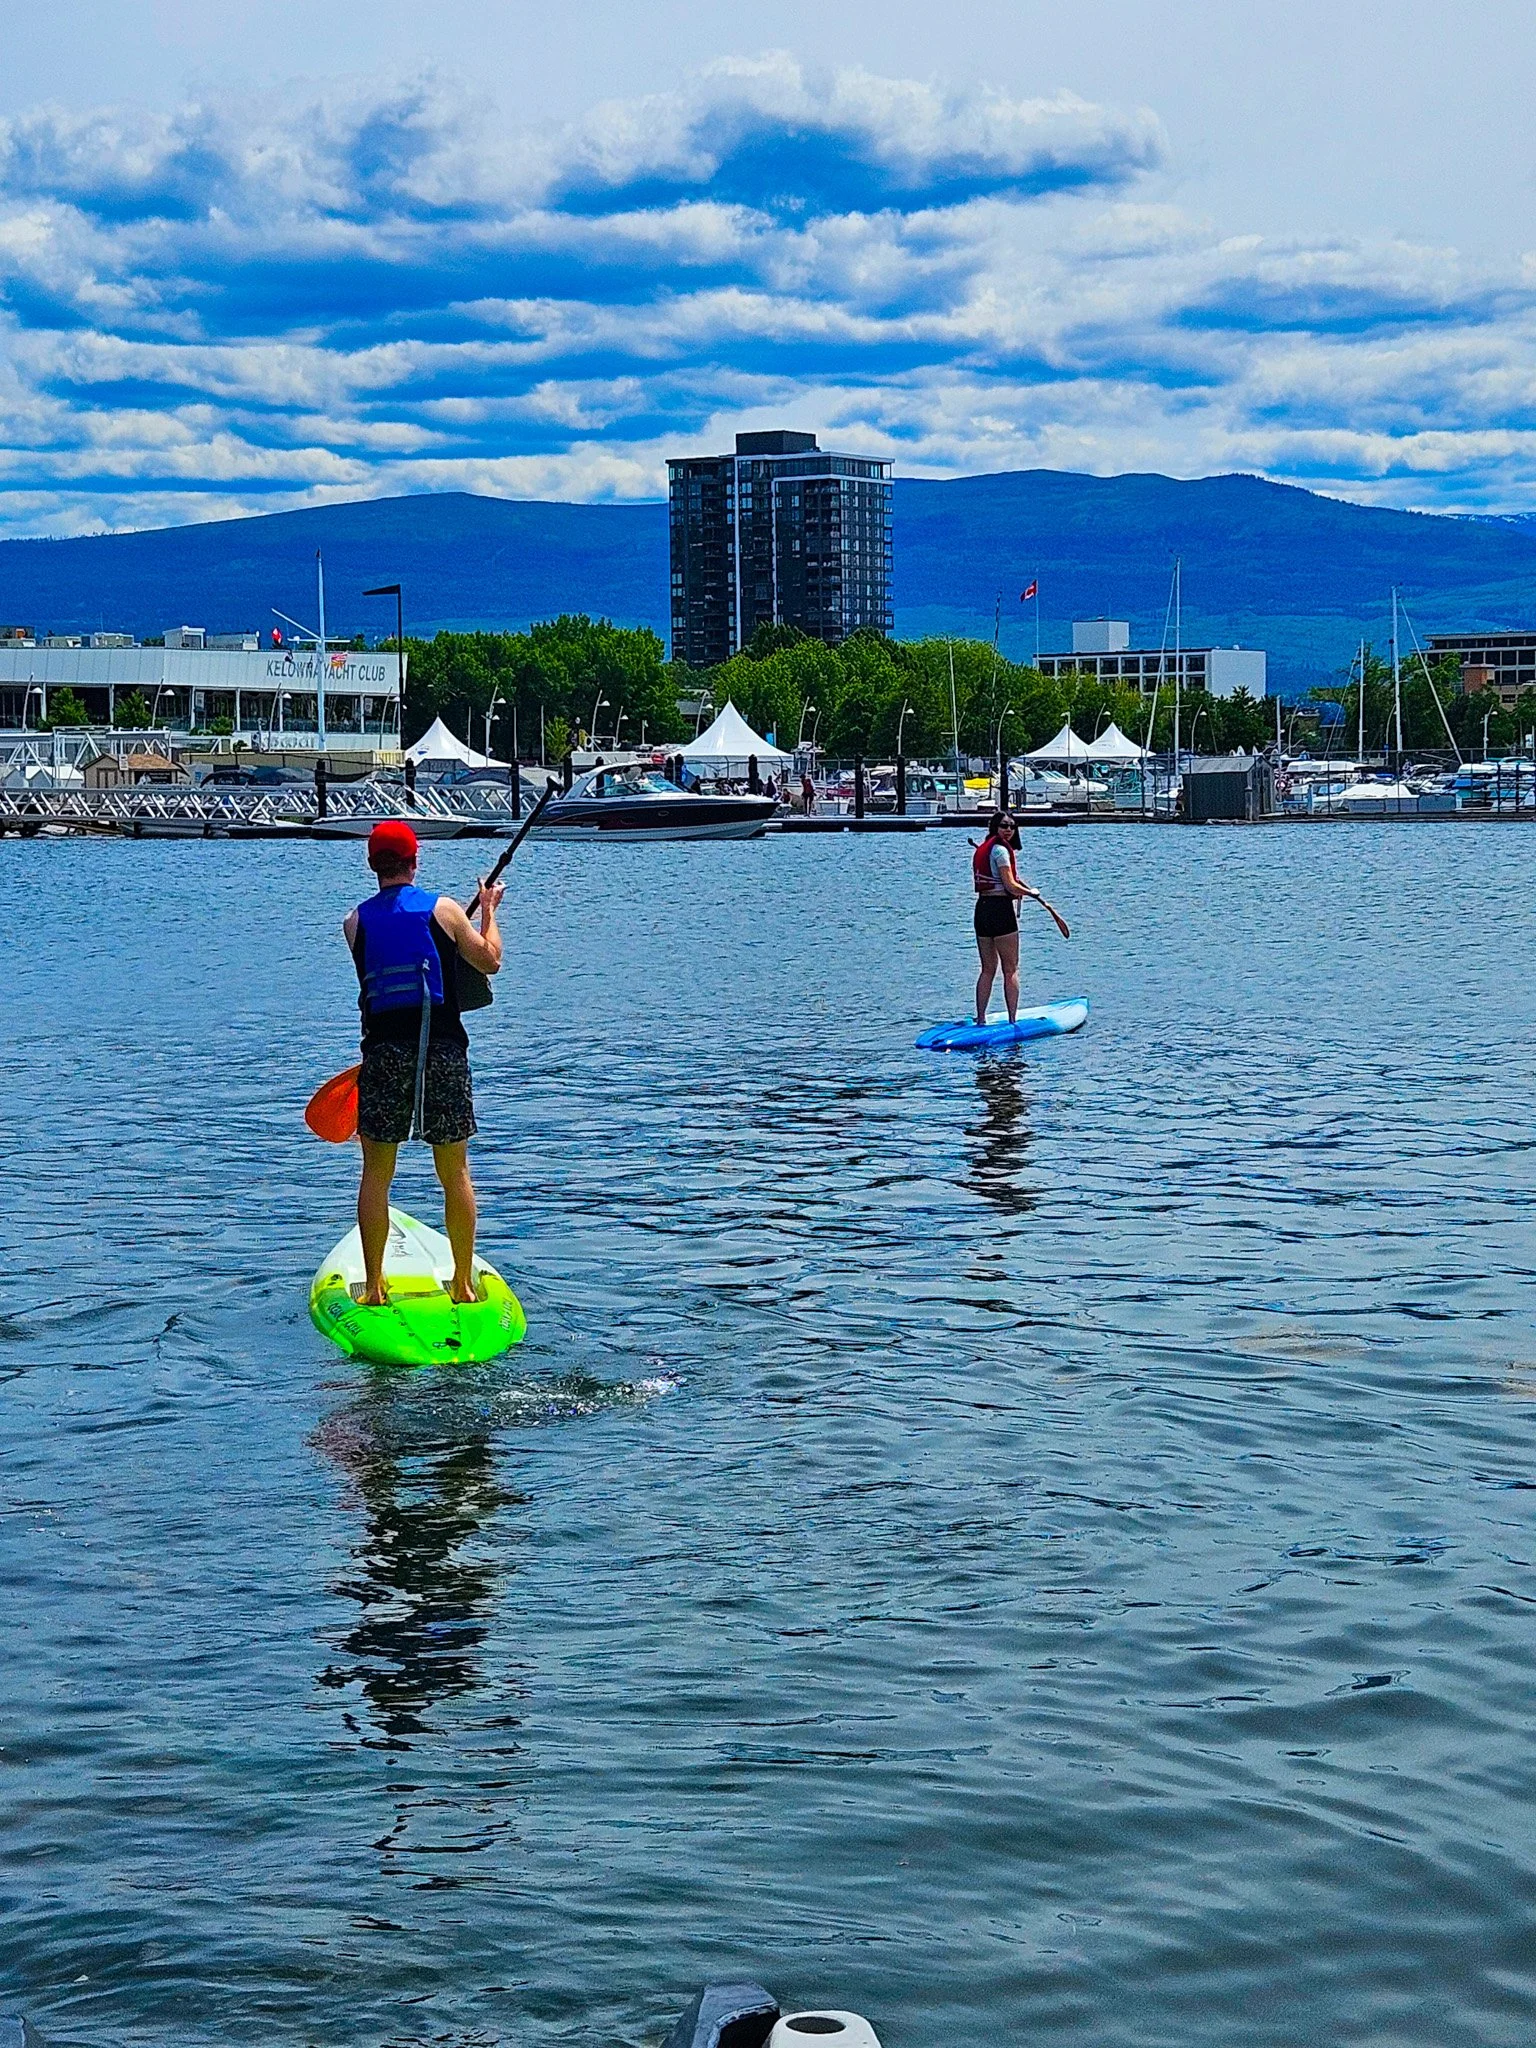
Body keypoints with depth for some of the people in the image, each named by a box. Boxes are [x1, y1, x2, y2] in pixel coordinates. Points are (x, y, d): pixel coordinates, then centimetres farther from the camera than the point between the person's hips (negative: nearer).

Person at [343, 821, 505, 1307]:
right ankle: (463, 1284, 13)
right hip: (444, 1051, 0)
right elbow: (490, 961, 11)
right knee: (455, 1173, 9)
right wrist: (489, 911, 28)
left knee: (376, 1173, 8)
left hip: (384, 1053, 1)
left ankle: (374, 1288, 7)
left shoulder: (356, 922, 4)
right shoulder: (443, 909, -1)